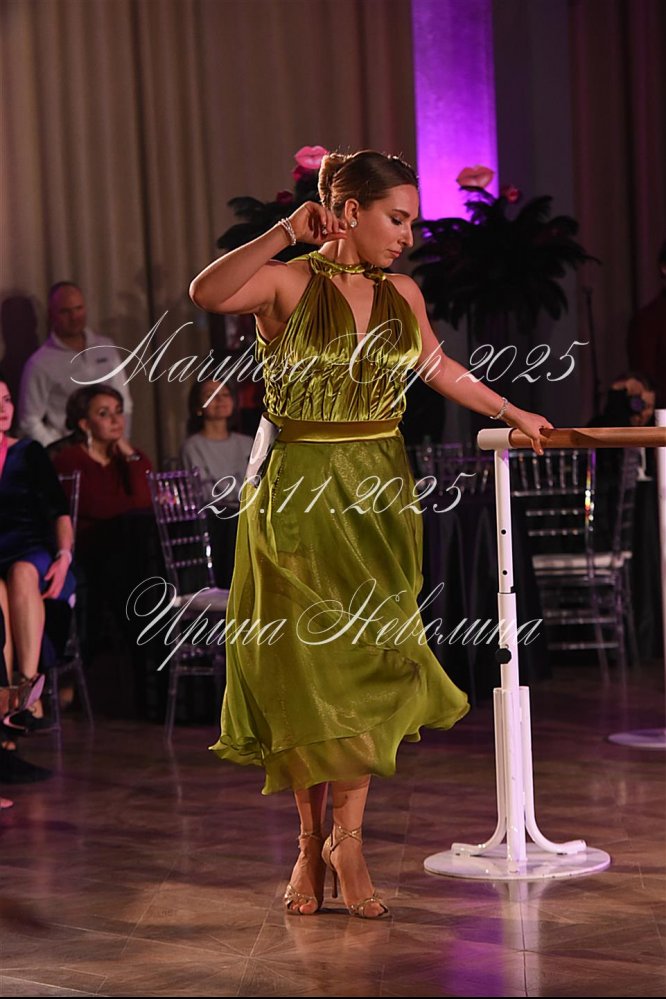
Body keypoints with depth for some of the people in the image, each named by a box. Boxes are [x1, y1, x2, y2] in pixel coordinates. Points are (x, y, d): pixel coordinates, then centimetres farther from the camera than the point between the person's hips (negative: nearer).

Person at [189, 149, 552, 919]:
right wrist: (287, 233, -33)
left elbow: (440, 370, 25)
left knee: (369, 662, -1)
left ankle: (347, 838, 5)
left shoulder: (401, 293, 8)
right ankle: (310, 841, 13)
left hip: (379, 494, 4)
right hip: (298, 495, -4)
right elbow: (207, 294, -29)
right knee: (304, 666, 2)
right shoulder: (288, 284, -9)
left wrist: (511, 413, 30)